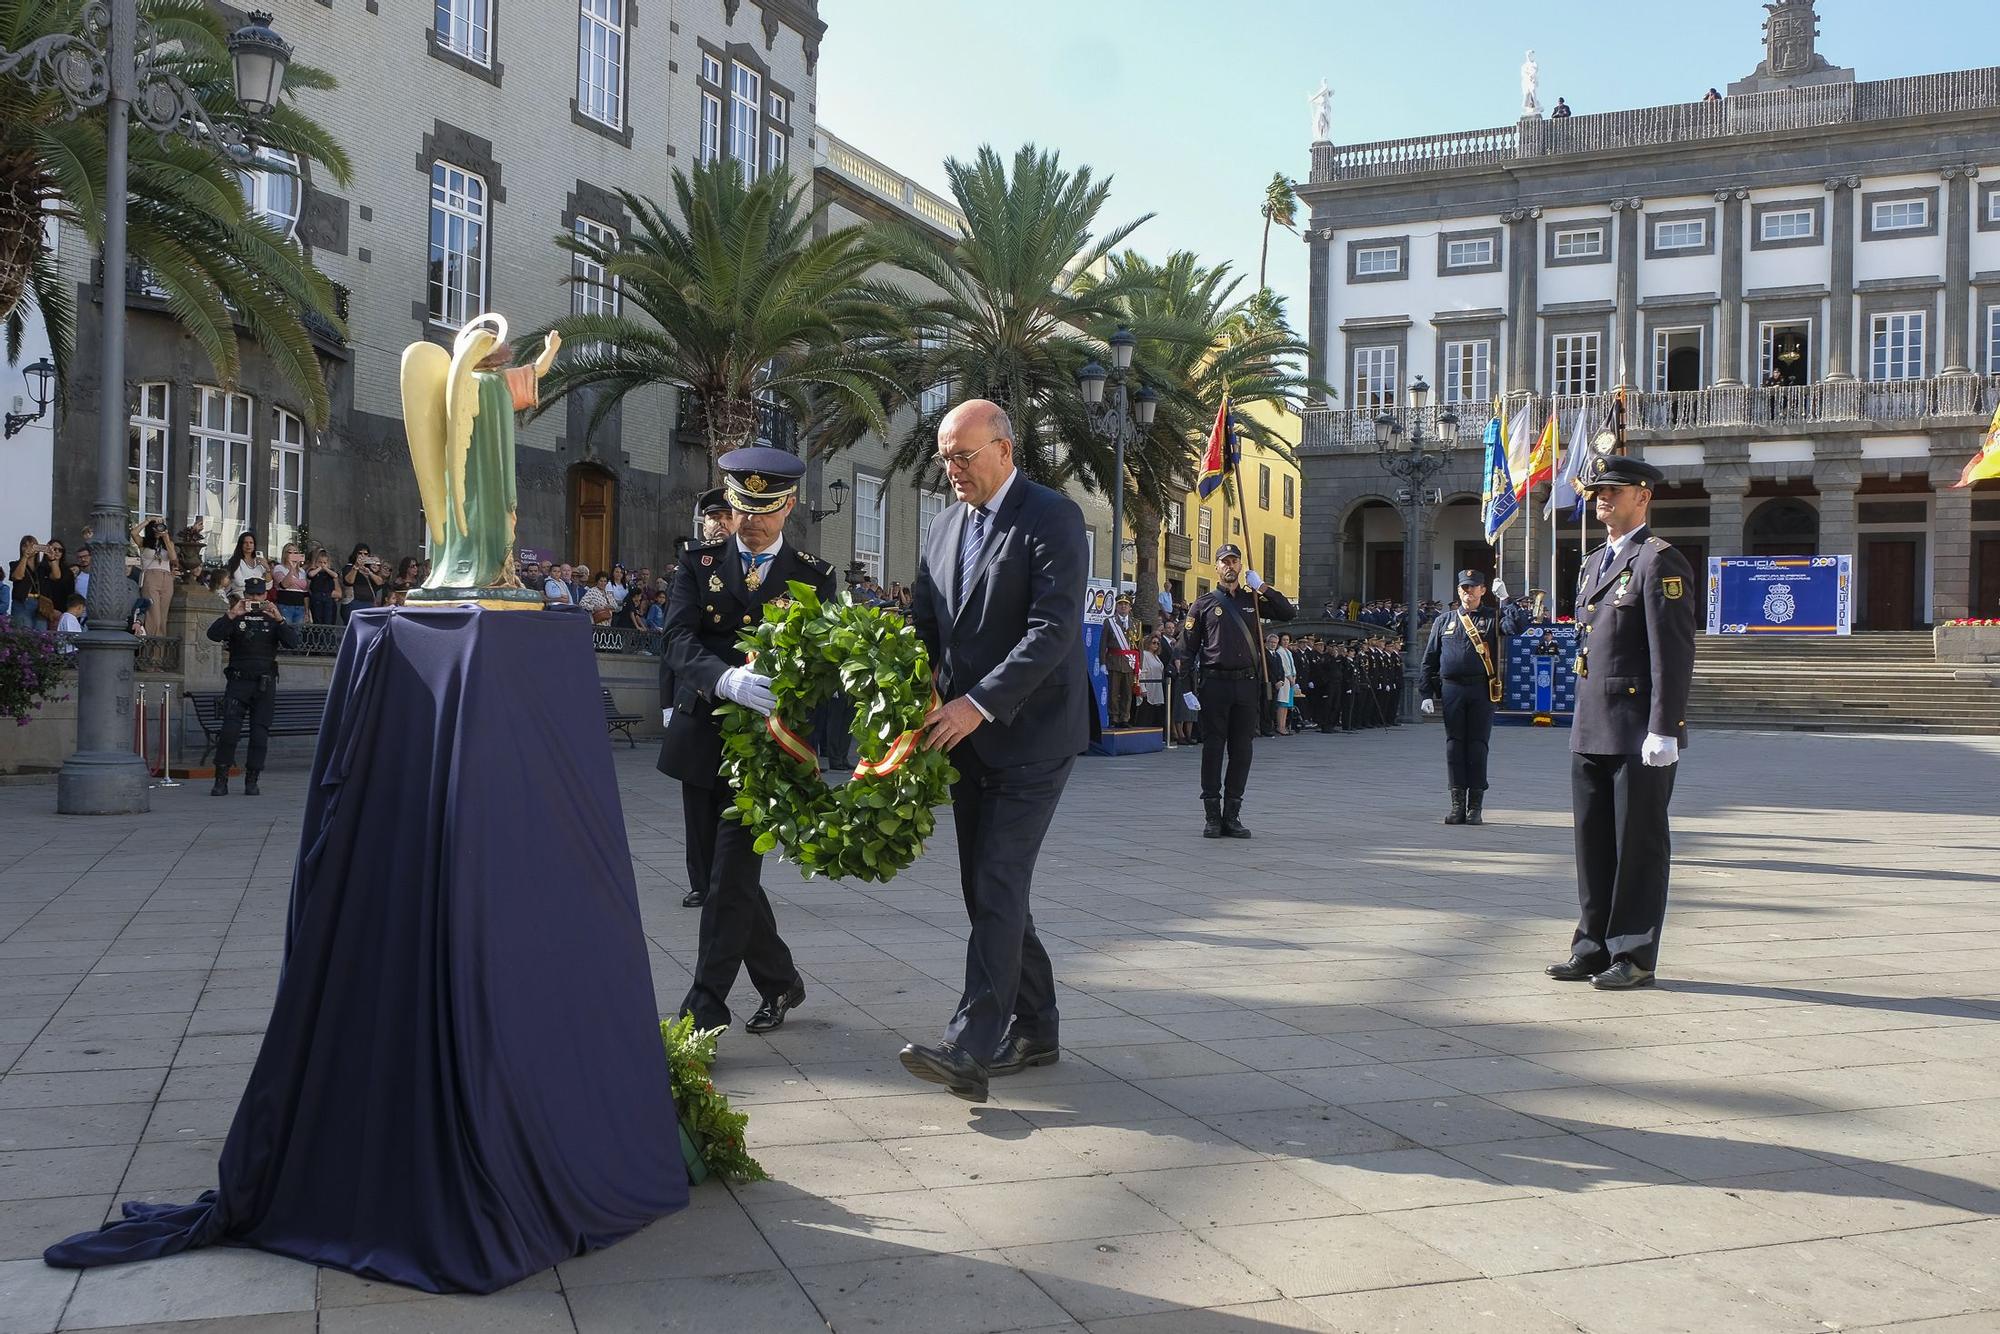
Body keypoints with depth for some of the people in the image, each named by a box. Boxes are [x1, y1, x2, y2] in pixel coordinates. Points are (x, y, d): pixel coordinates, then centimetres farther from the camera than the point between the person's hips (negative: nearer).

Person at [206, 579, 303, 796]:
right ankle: (221, 781, -6)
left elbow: (293, 642, -4)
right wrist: (232, 615, -18)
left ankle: (251, 781, 10)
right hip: (238, 681, -1)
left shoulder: (272, 618, 11)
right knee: (229, 731, -10)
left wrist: (279, 619, -17)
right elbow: (213, 635, -8)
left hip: (265, 683, 1)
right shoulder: (235, 618, 10)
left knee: (260, 733, 1)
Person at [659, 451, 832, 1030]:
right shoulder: (699, 563, 7)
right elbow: (680, 641, -8)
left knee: (731, 879, -7)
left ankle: (704, 1011, 0)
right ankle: (780, 983, 28)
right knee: (710, 875, 10)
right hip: (701, 739, 4)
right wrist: (727, 680, -29)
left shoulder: (813, 575, 4)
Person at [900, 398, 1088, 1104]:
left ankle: (970, 1049, -13)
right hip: (967, 733, 8)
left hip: (1030, 734, -8)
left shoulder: (1053, 517, -11)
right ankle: (1034, 1030, 23)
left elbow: (1054, 629, -20)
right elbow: (925, 623, 13)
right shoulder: (947, 523, 13)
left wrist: (978, 703, -24)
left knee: (998, 886, -13)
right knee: (984, 889, 10)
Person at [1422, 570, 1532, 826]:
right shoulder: (1444, 620, 13)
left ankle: (1476, 807, 5)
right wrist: (1427, 695, 5)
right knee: (1454, 746, 1)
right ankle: (1458, 805, 6)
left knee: (1478, 747, 0)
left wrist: (1505, 600, -11)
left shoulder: (1493, 618, 8)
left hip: (1482, 691, -2)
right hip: (1451, 690, 2)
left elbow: (1519, 625, -13)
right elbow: (1430, 659, 12)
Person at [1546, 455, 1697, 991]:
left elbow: (1673, 654, -14)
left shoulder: (1660, 561, -8)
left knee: (1638, 844, 0)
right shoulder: (1593, 564, 19)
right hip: (1592, 731, 8)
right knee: (1593, 841, 11)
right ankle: (1595, 947, 19)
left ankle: (1635, 956, 7)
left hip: (1640, 732, -8)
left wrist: (1663, 730, -19)